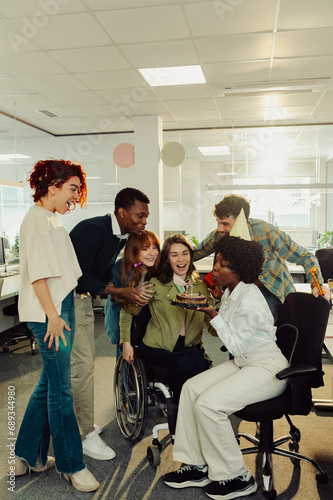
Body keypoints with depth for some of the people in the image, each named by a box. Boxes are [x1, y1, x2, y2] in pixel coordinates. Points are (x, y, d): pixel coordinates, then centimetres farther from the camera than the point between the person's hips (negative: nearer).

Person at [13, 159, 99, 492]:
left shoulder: (51, 220, 19)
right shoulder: (36, 218, -10)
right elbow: (37, 273, -18)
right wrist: (53, 315, -20)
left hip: (59, 310, 10)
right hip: (49, 314, -10)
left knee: (49, 383, 15)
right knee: (61, 389, -1)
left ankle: (27, 456, 29)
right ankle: (71, 465, 13)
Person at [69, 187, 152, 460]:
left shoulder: (121, 235, 3)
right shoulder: (93, 230, -26)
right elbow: (76, 276, -28)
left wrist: (127, 294, -3)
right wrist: (119, 292, -28)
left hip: (83, 297, 10)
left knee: (86, 359, 16)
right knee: (82, 363, -9)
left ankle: (78, 420, 33)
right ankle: (85, 435, 4)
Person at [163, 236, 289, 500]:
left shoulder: (249, 301, -24)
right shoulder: (231, 293, 5)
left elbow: (236, 345, -18)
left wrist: (213, 314, -19)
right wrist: (206, 307, 3)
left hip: (267, 368, -10)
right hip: (243, 363, 10)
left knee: (208, 404, -21)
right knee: (191, 388, -2)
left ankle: (236, 478, -1)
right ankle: (196, 467, 7)